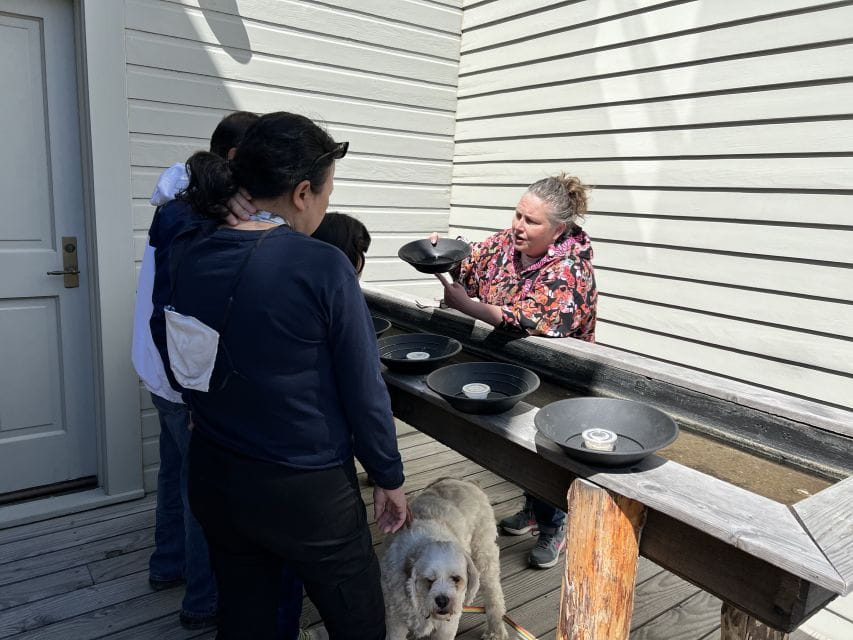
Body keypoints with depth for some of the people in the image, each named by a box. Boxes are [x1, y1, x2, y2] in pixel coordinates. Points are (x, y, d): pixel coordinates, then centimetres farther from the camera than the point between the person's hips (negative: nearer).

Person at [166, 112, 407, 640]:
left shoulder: (189, 252, -4)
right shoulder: (322, 268, -21)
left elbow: (185, 363, 6)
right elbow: (364, 391, -14)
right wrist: (390, 477, -1)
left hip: (215, 478, 6)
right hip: (305, 491, -6)